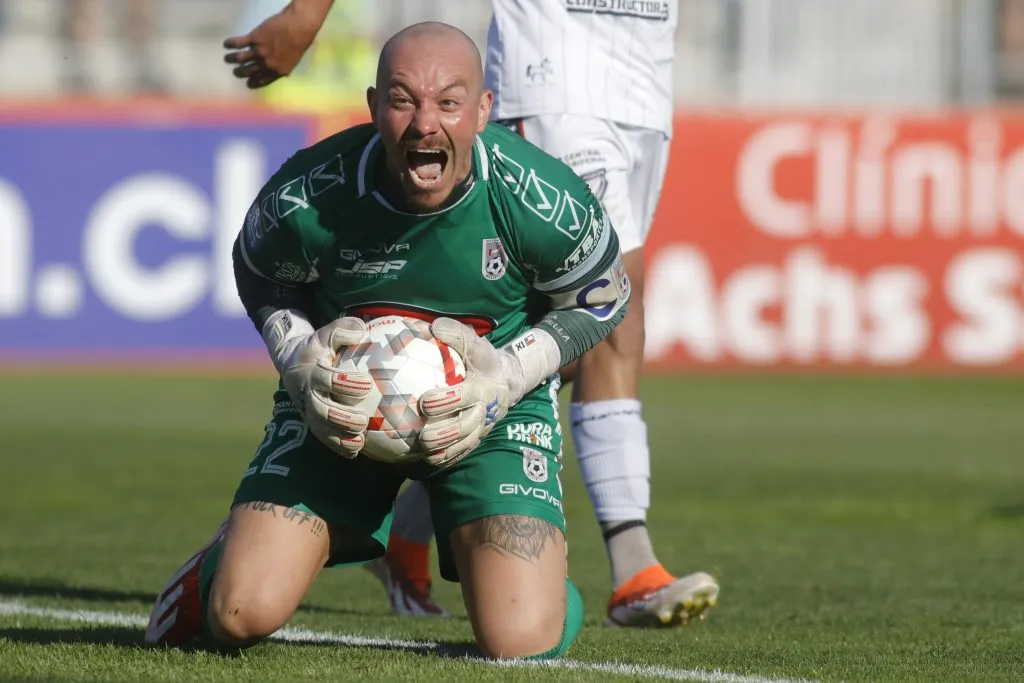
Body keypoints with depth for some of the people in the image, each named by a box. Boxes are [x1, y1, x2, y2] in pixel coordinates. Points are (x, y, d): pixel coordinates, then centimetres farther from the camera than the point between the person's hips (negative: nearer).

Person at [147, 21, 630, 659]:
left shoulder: (545, 203, -24)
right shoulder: (303, 199, -23)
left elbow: (599, 303, -2)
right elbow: (262, 281, 2)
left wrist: (509, 376, -18)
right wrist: (299, 360, -17)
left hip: (492, 404, 0)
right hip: (340, 399, 1)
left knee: (522, 643, -18)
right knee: (241, 617, -13)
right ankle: (238, 549, 28)